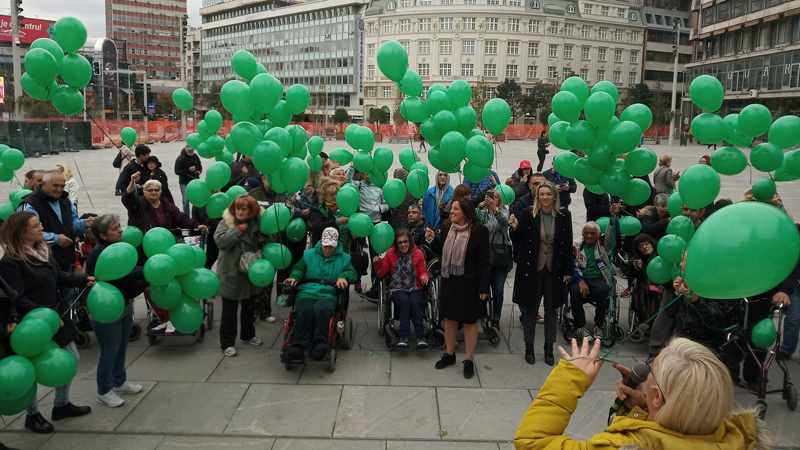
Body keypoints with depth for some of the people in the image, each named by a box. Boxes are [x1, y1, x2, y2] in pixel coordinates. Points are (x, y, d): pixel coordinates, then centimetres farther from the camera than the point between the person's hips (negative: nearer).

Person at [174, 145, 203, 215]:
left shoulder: (195, 156, 5)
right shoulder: (180, 158, -10)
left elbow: (200, 166, 16)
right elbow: (177, 171, -14)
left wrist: (199, 171, -8)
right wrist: (188, 170, -24)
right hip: (185, 183, -4)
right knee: (186, 200, -1)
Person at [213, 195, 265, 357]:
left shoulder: (258, 223, -1)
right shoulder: (226, 222, -10)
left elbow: (264, 244, 11)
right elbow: (221, 241, -27)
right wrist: (239, 229, -25)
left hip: (250, 273, 4)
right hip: (231, 274, -4)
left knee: (249, 306, 20)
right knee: (229, 309, 3)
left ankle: (248, 335, 39)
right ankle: (227, 343, 15)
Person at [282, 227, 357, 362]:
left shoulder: (343, 258, 19)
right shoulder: (309, 255, 22)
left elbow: (352, 273, 11)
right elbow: (298, 269, 21)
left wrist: (343, 276, -12)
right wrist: (294, 277, -3)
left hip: (328, 295, -1)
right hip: (307, 292, 1)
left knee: (322, 310, -39)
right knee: (305, 310, -35)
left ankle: (319, 343, -32)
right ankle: (298, 346, -38)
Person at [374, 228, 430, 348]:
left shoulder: (418, 253, 9)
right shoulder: (391, 253, 10)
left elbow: (423, 271, 13)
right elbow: (381, 274, 10)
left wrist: (424, 276, -11)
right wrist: (378, 263, -9)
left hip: (415, 288, 0)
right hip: (397, 289, 0)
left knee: (414, 302, -33)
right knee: (404, 301, -33)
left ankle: (420, 336, -30)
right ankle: (404, 337, -34)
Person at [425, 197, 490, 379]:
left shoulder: (479, 231, -14)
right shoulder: (447, 229, 2)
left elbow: (483, 261, -13)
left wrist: (483, 287, -14)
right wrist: (432, 240, -5)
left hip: (469, 283, -5)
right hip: (449, 282, 5)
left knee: (469, 321, 7)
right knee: (449, 318, 16)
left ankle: (469, 360, 20)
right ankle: (450, 354, 33)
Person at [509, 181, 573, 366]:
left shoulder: (564, 216, -2)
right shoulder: (529, 214, -6)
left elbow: (568, 245, 2)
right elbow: (519, 241, -1)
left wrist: (568, 271, 0)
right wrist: (515, 228, -21)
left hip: (554, 270, 1)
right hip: (532, 269, -1)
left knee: (551, 309, 11)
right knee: (531, 308, 8)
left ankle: (549, 348, 24)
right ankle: (529, 347, 22)